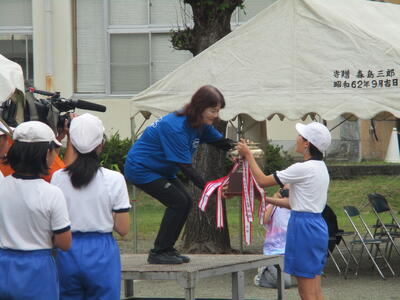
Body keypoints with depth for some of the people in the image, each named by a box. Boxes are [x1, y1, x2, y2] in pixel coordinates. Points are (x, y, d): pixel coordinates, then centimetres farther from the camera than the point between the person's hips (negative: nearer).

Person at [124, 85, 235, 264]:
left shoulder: (199, 124, -3)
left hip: (160, 169, 10)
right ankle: (158, 253, -9)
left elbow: (220, 141, 8)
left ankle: (166, 249, 12)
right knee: (178, 202, -15)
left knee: (186, 202, 4)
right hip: (140, 168, -10)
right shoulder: (175, 127, -31)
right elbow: (186, 167, -30)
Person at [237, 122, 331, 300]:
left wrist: (248, 155, 4)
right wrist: (267, 200, 19)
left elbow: (262, 180, -8)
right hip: (317, 224, 9)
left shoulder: (303, 169, -16)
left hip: (304, 227, -9)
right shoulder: (321, 168, 12)